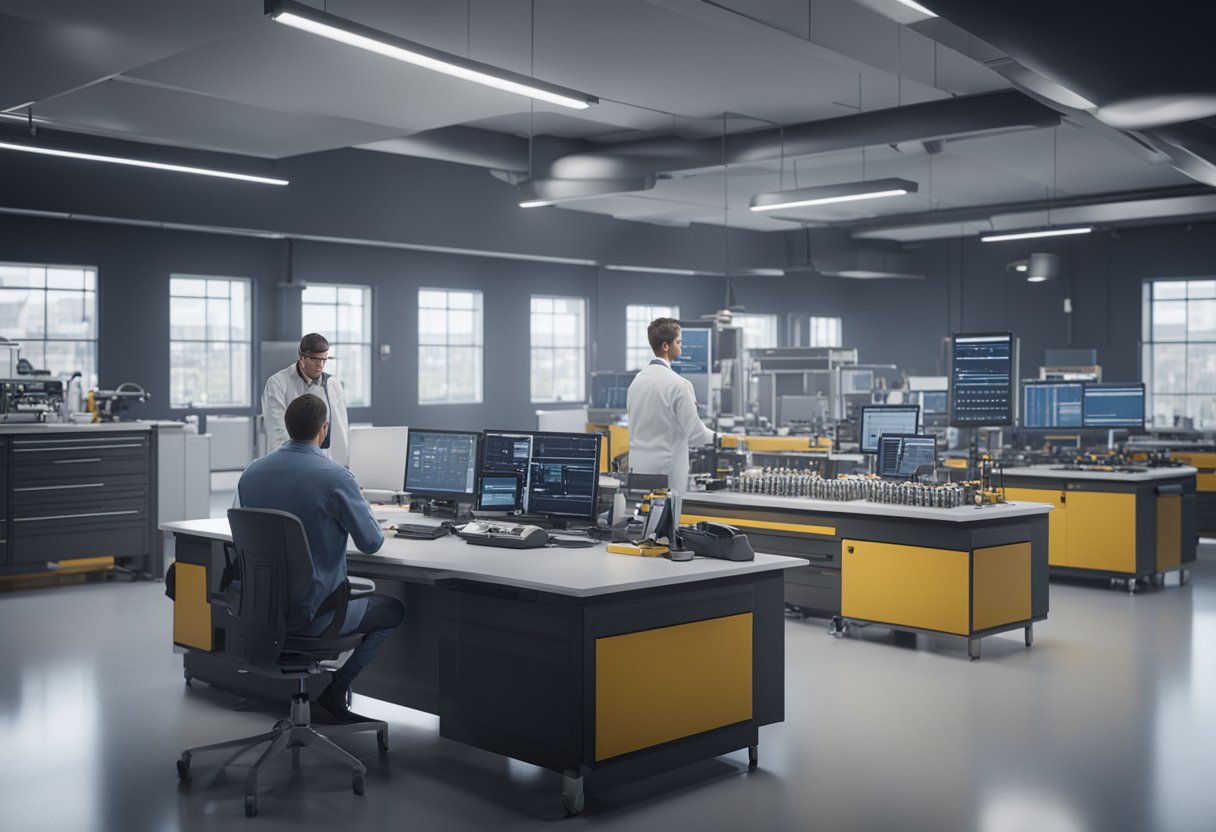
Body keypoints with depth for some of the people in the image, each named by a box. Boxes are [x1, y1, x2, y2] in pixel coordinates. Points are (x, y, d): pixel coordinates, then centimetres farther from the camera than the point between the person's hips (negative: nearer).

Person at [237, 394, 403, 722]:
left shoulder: (251, 472, -1)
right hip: (313, 613, -7)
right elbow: (371, 542, -12)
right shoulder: (336, 477, -20)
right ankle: (336, 686, 6)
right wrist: (360, 514, 11)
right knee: (393, 609, 18)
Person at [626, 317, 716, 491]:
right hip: (666, 467, -7)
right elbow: (695, 433, -13)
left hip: (638, 464, 7)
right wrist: (713, 436, 8)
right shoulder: (678, 384, -15)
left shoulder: (637, 379, 6)